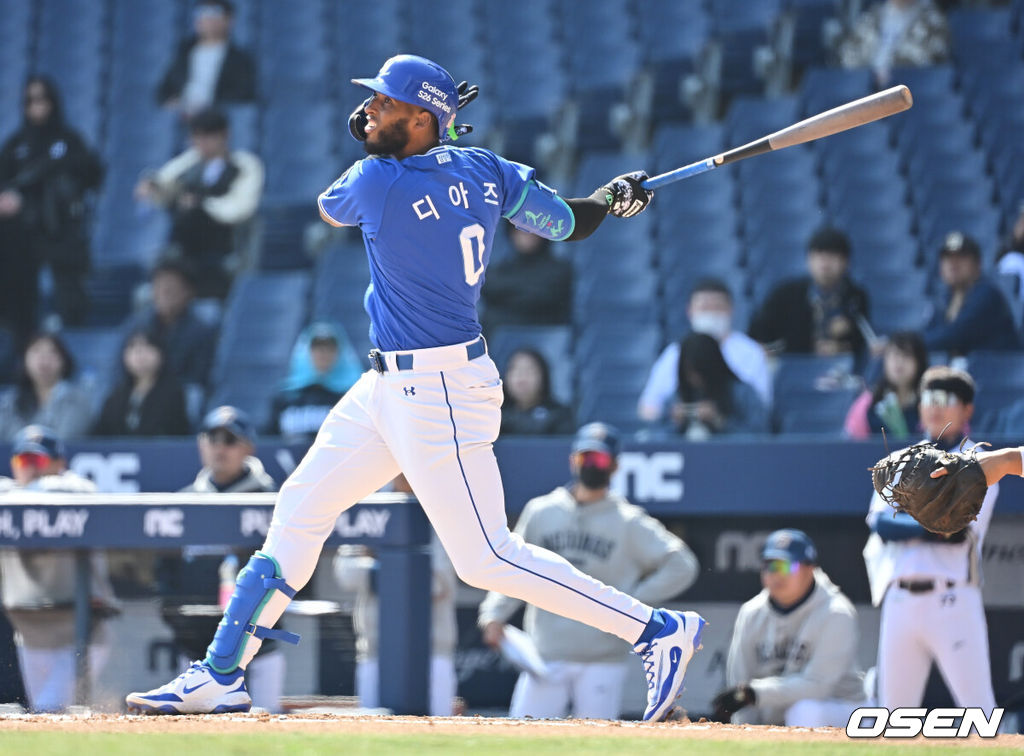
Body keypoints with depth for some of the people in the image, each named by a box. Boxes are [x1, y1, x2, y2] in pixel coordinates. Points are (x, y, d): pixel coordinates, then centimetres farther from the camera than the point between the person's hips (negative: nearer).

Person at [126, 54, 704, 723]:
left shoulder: (377, 181, -19)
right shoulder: (485, 171, 1)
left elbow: (328, 209, 4)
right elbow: (572, 223, 9)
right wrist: (618, 195, 28)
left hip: (437, 396, -10)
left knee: (487, 559, -8)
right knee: (300, 509, 12)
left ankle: (660, 630, -3)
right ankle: (222, 675, 17)